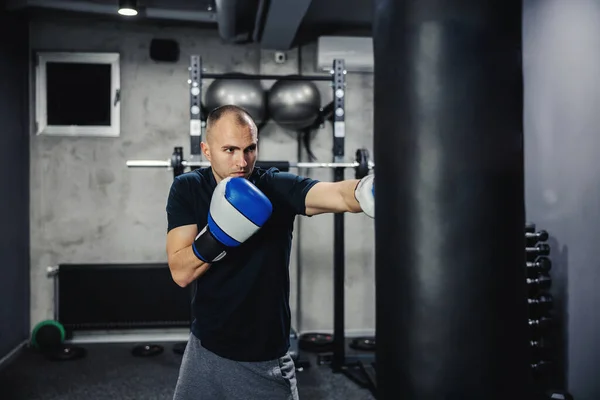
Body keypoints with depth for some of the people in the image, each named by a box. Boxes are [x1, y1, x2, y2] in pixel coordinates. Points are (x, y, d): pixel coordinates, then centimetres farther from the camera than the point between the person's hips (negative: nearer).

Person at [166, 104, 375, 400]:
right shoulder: (187, 190, -8)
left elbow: (340, 195, -33)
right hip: (206, 351, 2)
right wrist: (219, 234, -33)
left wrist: (370, 189, -55)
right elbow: (181, 272, -16)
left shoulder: (279, 189, -14)